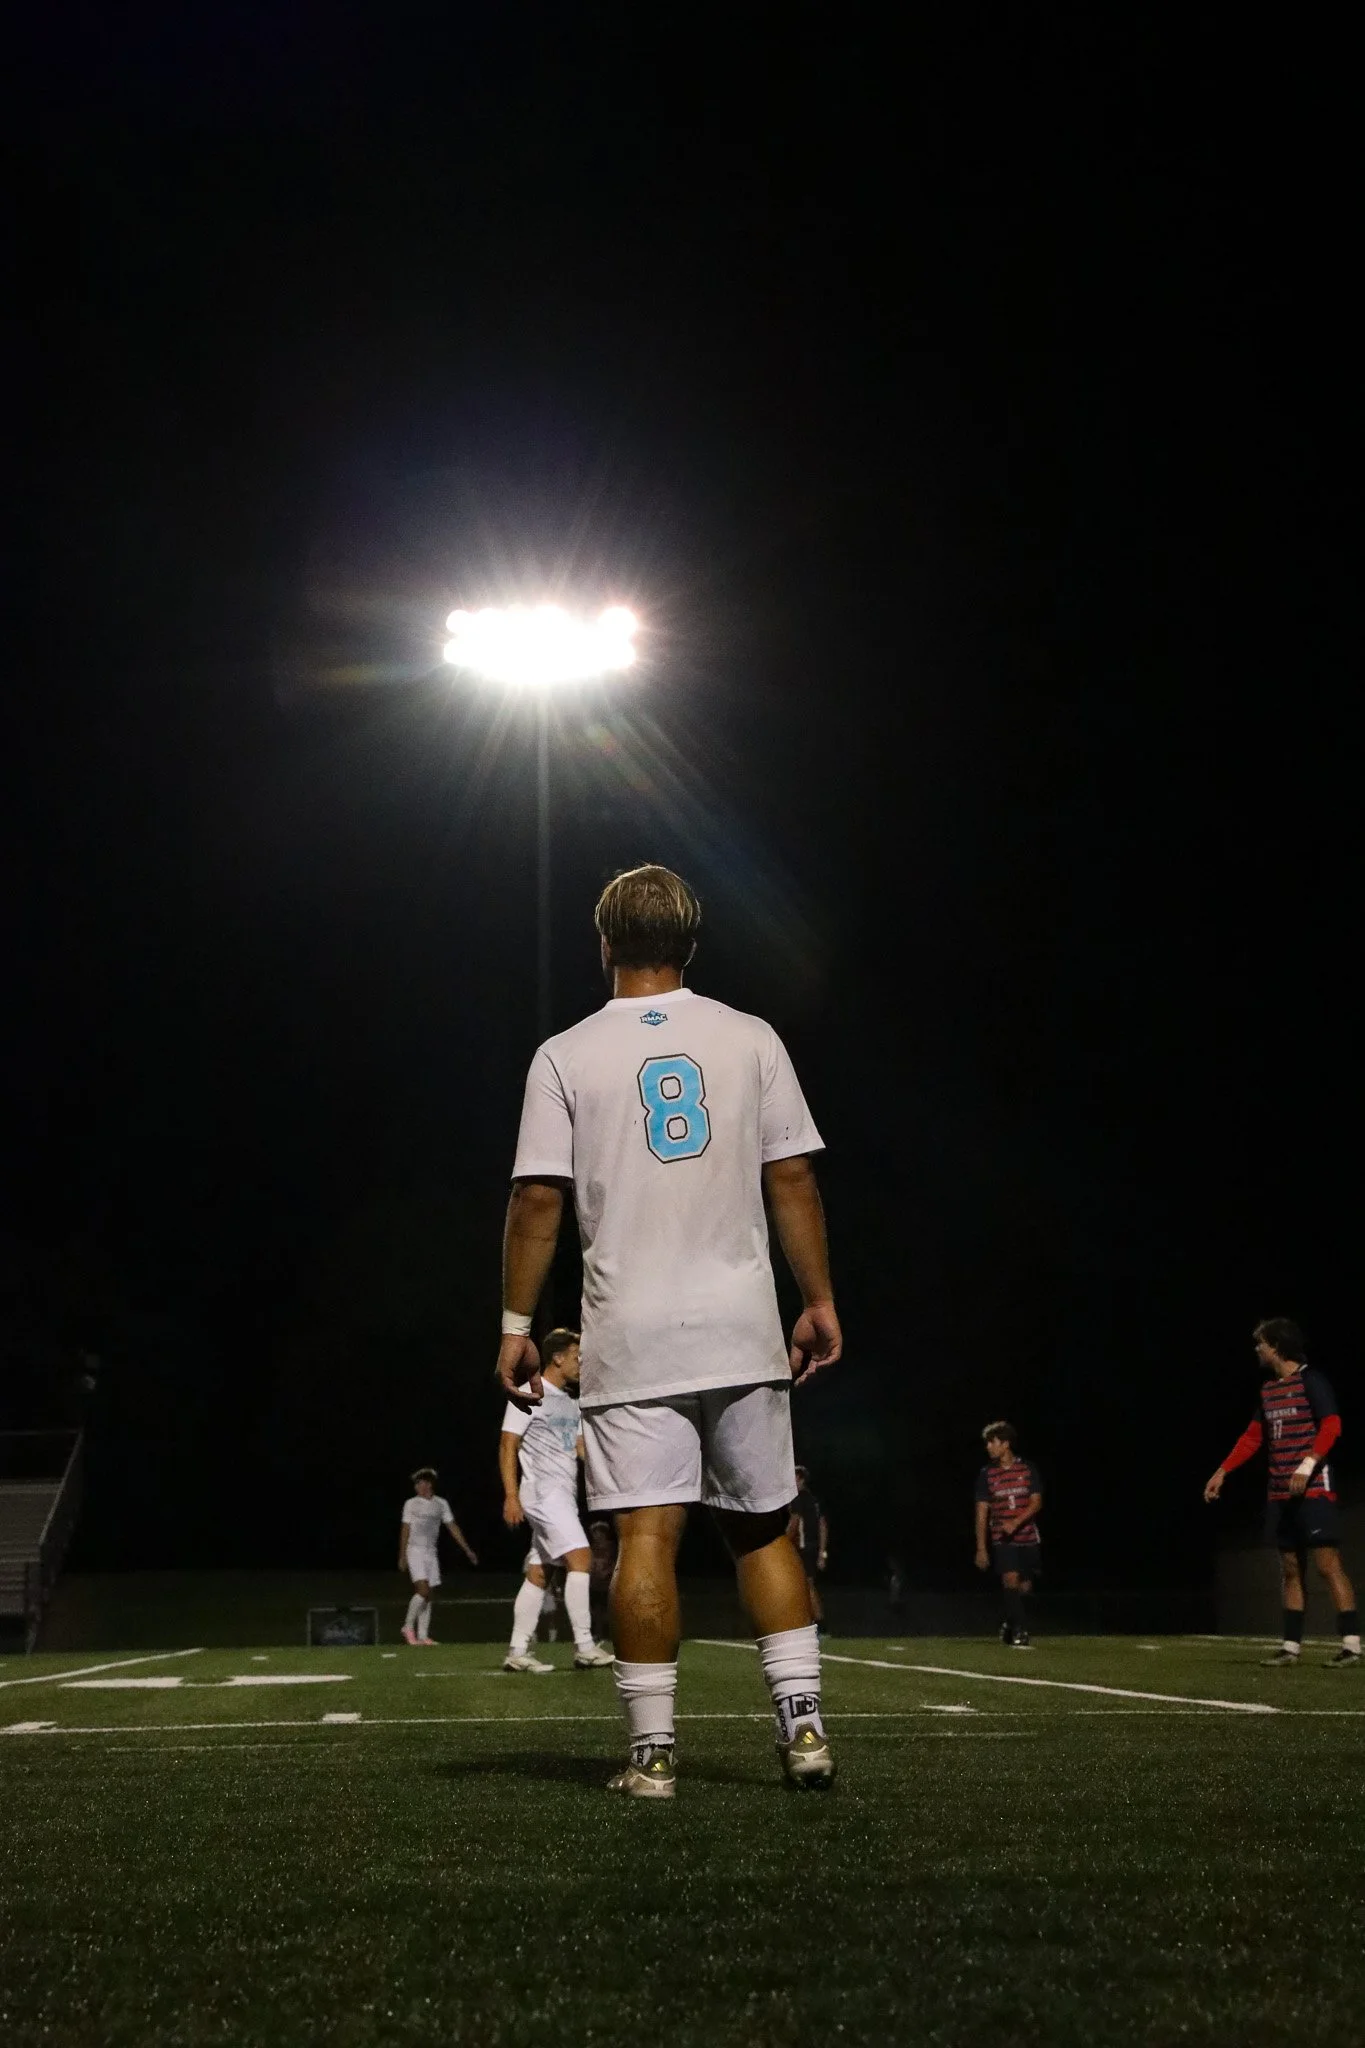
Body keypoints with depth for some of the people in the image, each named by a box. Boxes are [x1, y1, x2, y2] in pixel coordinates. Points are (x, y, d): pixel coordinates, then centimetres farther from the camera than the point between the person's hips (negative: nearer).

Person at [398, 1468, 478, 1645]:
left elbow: (453, 1527, 8)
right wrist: (402, 1556, -3)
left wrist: (467, 1550, 3)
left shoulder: (441, 1504, 8)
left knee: (427, 1596, 1)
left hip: (431, 1552, 4)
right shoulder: (411, 1504, 2)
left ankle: (423, 1636, 1)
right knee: (423, 1590, -18)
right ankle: (409, 1627, -5)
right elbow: (405, 1530, 2)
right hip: (415, 1551, -4)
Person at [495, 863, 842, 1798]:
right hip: (741, 1330, 2)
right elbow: (793, 1179, 2)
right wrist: (821, 1301, 8)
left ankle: (654, 1751, -1)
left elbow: (538, 1200, -3)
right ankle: (804, 1724, 8)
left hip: (632, 1335, -1)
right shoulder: (750, 1038, 4)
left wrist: (517, 1323, 3)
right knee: (764, 1526, 11)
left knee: (648, 1534, -1)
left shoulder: (566, 1055, 1)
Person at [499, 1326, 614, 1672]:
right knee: (580, 1557, -18)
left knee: (539, 1573, 7)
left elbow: (581, 1447, 17)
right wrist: (511, 1496, -16)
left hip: (563, 1494, 9)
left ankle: (517, 1652, 9)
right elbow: (507, 1446, -9)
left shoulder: (569, 1401, 19)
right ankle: (584, 1647, -20)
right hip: (542, 1491, -9)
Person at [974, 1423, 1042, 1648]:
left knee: (1024, 1587, 5)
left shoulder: (1028, 1469, 1)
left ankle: (1009, 1627, 26)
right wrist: (981, 1548, -3)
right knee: (1011, 1580, -21)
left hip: (1027, 1538, 2)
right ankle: (1019, 1632, -20)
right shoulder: (986, 1473, 1)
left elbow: (1036, 1502, -4)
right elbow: (982, 1511, 1)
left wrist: (1015, 1523, -20)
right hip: (1002, 1541, -1)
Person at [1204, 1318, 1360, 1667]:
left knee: (1328, 1564, -11)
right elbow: (1252, 1437, 22)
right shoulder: (1269, 1390, 16)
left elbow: (1331, 1426, -18)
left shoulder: (1310, 1380, -8)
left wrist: (1308, 1464, -29)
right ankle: (1290, 1647, 10)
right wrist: (1222, 1472, 18)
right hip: (1280, 1494, 8)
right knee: (1290, 1569, 7)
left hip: (1314, 1489, -8)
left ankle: (1351, 1645, -11)